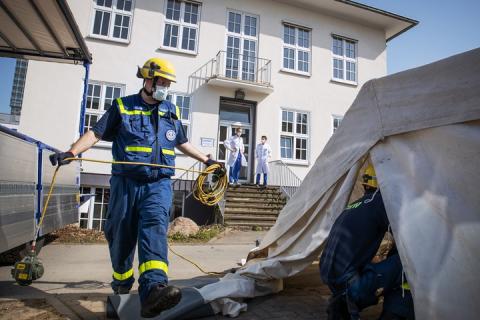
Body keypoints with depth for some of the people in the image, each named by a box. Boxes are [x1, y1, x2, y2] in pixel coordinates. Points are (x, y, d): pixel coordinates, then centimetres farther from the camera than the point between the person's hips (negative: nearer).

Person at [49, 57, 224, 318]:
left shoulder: (172, 111, 16)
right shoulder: (122, 107, 7)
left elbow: (182, 143, 26)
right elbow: (96, 133, 3)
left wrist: (206, 160, 28)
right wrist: (71, 152, -13)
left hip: (158, 184, 1)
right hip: (126, 183, -1)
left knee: (154, 228, -20)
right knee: (121, 235, 9)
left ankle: (153, 289, -32)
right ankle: (121, 281, 34)